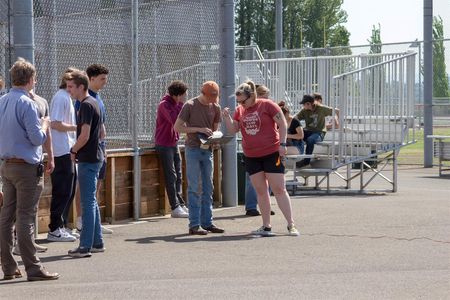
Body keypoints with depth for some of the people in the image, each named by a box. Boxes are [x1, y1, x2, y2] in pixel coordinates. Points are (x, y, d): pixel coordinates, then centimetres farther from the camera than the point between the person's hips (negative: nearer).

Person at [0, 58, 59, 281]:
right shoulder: (27, 104, -14)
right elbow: (37, 138, -15)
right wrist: (45, 125, 4)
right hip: (27, 166, -8)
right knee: (26, 218, -6)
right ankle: (33, 268, -3)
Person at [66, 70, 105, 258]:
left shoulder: (86, 105, -15)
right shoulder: (94, 103, 15)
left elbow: (85, 135, -21)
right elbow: (102, 134, 21)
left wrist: (73, 151, -6)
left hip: (88, 159, -10)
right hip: (95, 156, 10)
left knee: (88, 203, -7)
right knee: (91, 202, 14)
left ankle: (85, 246, -5)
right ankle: (97, 242, 19)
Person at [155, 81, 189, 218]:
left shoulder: (175, 104, 10)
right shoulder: (164, 104, -16)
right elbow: (174, 120, -30)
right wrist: (181, 104, -23)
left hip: (173, 143, 9)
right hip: (164, 145, -9)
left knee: (178, 176, 9)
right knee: (171, 176, -8)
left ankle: (180, 205, 13)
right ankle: (175, 208, -7)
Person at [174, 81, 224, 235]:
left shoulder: (215, 107, 8)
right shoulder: (190, 105, -6)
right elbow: (177, 127, -8)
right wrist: (198, 129, -17)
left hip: (207, 150, 5)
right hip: (193, 149, -5)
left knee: (207, 188, 7)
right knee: (194, 188, -5)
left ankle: (207, 223, 13)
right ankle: (194, 225, -4)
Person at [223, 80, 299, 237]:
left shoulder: (267, 105, -8)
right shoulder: (240, 110, 7)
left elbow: (282, 123, -6)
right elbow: (232, 130, 7)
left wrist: (282, 144, -13)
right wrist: (227, 116, -10)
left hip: (271, 153, -5)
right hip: (251, 156, 5)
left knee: (279, 190, -5)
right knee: (260, 191, 8)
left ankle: (291, 225, -1)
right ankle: (266, 226, 14)